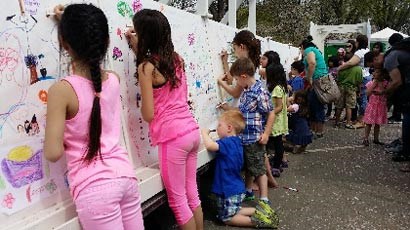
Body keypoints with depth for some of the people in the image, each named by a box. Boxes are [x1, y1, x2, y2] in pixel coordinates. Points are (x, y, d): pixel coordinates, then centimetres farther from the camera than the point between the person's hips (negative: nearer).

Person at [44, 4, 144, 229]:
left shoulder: (62, 90, -14)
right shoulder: (114, 79, 2)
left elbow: (53, 153, -14)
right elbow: (91, 54, 26)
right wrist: (71, 23, 30)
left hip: (94, 187, -5)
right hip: (125, 175, 5)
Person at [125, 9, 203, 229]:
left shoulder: (146, 67, -11)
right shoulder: (176, 58, 8)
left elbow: (148, 115, -11)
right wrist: (138, 49, 23)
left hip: (173, 138, -8)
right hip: (192, 131, 8)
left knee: (177, 201, 9)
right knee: (192, 194, 20)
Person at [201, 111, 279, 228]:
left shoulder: (227, 142, -24)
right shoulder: (236, 141, 5)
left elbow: (210, 146, -40)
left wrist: (204, 132, -23)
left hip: (229, 190, -9)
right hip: (237, 188, 9)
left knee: (227, 218, 8)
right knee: (233, 211, 27)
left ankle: (257, 220, -2)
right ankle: (258, 211, 15)